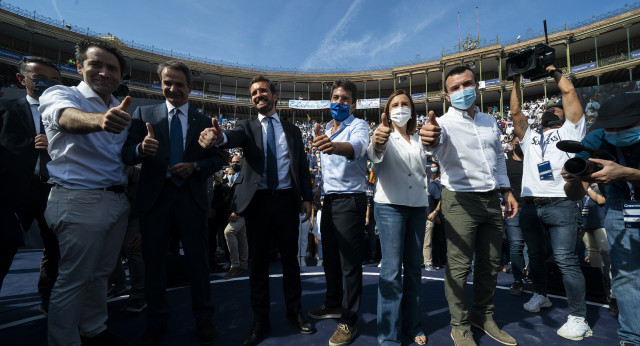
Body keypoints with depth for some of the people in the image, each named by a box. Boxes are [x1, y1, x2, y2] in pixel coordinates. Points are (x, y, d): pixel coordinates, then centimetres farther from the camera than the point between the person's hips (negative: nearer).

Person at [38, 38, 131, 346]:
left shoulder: (120, 111, 15)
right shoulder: (61, 94, -5)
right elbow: (68, 118, -31)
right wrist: (99, 120, -51)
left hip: (117, 201, 7)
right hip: (80, 200, -6)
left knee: (100, 273, 16)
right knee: (74, 278, 0)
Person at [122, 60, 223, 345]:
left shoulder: (203, 121, 8)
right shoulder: (143, 114, 7)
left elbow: (217, 158, 4)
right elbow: (126, 155, -2)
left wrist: (195, 166, -14)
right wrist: (142, 148, -24)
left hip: (192, 196, 0)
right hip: (154, 196, 1)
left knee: (198, 258, 7)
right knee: (153, 260, 10)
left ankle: (203, 319, 24)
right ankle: (156, 323, 29)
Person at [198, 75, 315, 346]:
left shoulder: (292, 129, 12)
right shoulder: (247, 126, 7)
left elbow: (302, 166, 10)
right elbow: (235, 137, -18)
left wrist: (307, 198, 2)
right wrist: (219, 137, -42)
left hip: (287, 200, 1)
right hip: (258, 201, 0)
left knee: (290, 258, 10)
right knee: (259, 261, 8)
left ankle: (294, 311, 27)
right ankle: (260, 319, 22)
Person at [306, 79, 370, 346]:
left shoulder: (358, 125, -8)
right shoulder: (326, 130, 15)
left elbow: (358, 146, -33)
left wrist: (335, 145, -54)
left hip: (349, 201, -7)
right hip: (329, 200, 8)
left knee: (350, 262, 1)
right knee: (330, 257, 18)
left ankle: (349, 321, 16)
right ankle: (334, 304, 37)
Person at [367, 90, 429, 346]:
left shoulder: (418, 139, 16)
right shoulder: (385, 136, 0)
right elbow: (374, 154, -23)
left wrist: (426, 203, 16)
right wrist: (376, 144, -47)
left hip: (418, 207, 5)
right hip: (390, 205, -5)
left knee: (413, 267, 11)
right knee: (392, 269, -6)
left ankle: (412, 325, 25)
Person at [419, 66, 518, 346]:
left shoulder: (489, 121, 13)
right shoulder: (445, 123, -8)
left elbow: (499, 158, 22)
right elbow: (436, 142, -32)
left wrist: (507, 191, 16)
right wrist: (430, 138, -56)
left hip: (491, 199, 7)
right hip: (460, 201, -6)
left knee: (490, 263, 15)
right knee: (459, 266, -1)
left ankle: (483, 315, 34)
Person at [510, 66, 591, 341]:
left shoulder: (570, 131, 14)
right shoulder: (530, 138, 25)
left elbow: (569, 91, 9)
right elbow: (515, 111, 17)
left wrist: (552, 70, 19)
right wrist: (517, 78, 18)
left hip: (560, 204, -4)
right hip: (530, 205, 5)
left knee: (566, 260, -8)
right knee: (535, 255, 13)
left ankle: (578, 318, -1)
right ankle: (540, 295, 31)